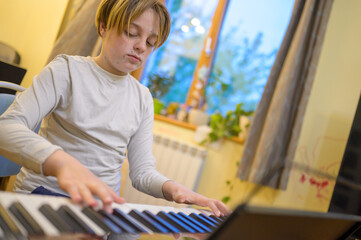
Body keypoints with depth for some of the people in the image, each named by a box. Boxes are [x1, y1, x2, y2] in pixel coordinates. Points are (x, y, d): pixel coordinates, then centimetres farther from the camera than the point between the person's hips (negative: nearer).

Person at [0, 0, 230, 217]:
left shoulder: (143, 98, 9)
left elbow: (142, 171, 6)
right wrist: (62, 162, -38)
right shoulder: (68, 70, -3)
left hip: (102, 204, 6)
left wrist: (172, 188, -18)